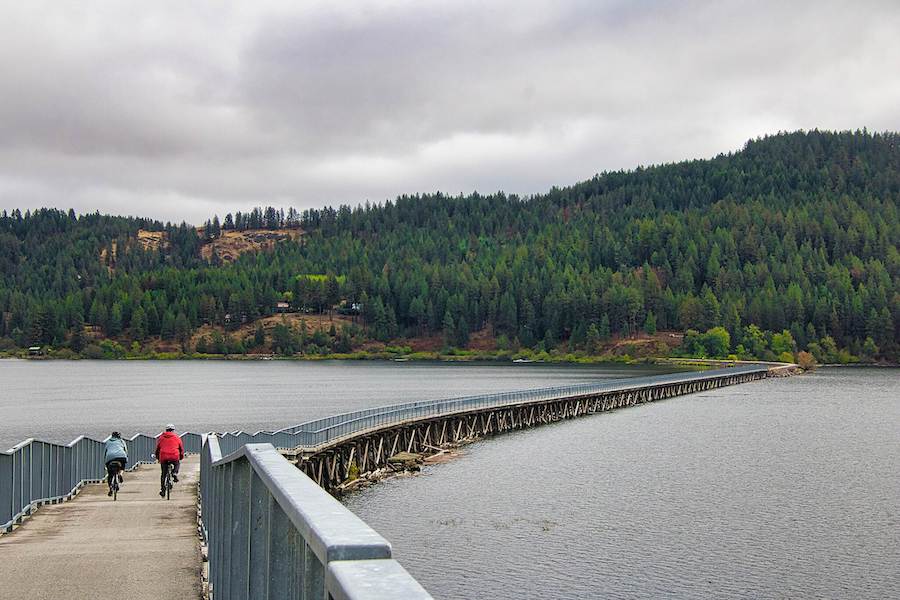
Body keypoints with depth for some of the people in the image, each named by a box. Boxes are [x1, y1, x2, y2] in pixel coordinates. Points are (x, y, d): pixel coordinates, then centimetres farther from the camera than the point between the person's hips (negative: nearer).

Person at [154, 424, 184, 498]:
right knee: (177, 464, 32)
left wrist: (157, 458, 33)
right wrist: (181, 456, 31)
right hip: (174, 457, -1)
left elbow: (157, 448, 21)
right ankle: (174, 473, 5)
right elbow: (181, 448, 17)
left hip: (163, 457, 1)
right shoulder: (176, 437, 13)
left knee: (163, 474, 13)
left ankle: (162, 489, 7)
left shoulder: (161, 437, 16)